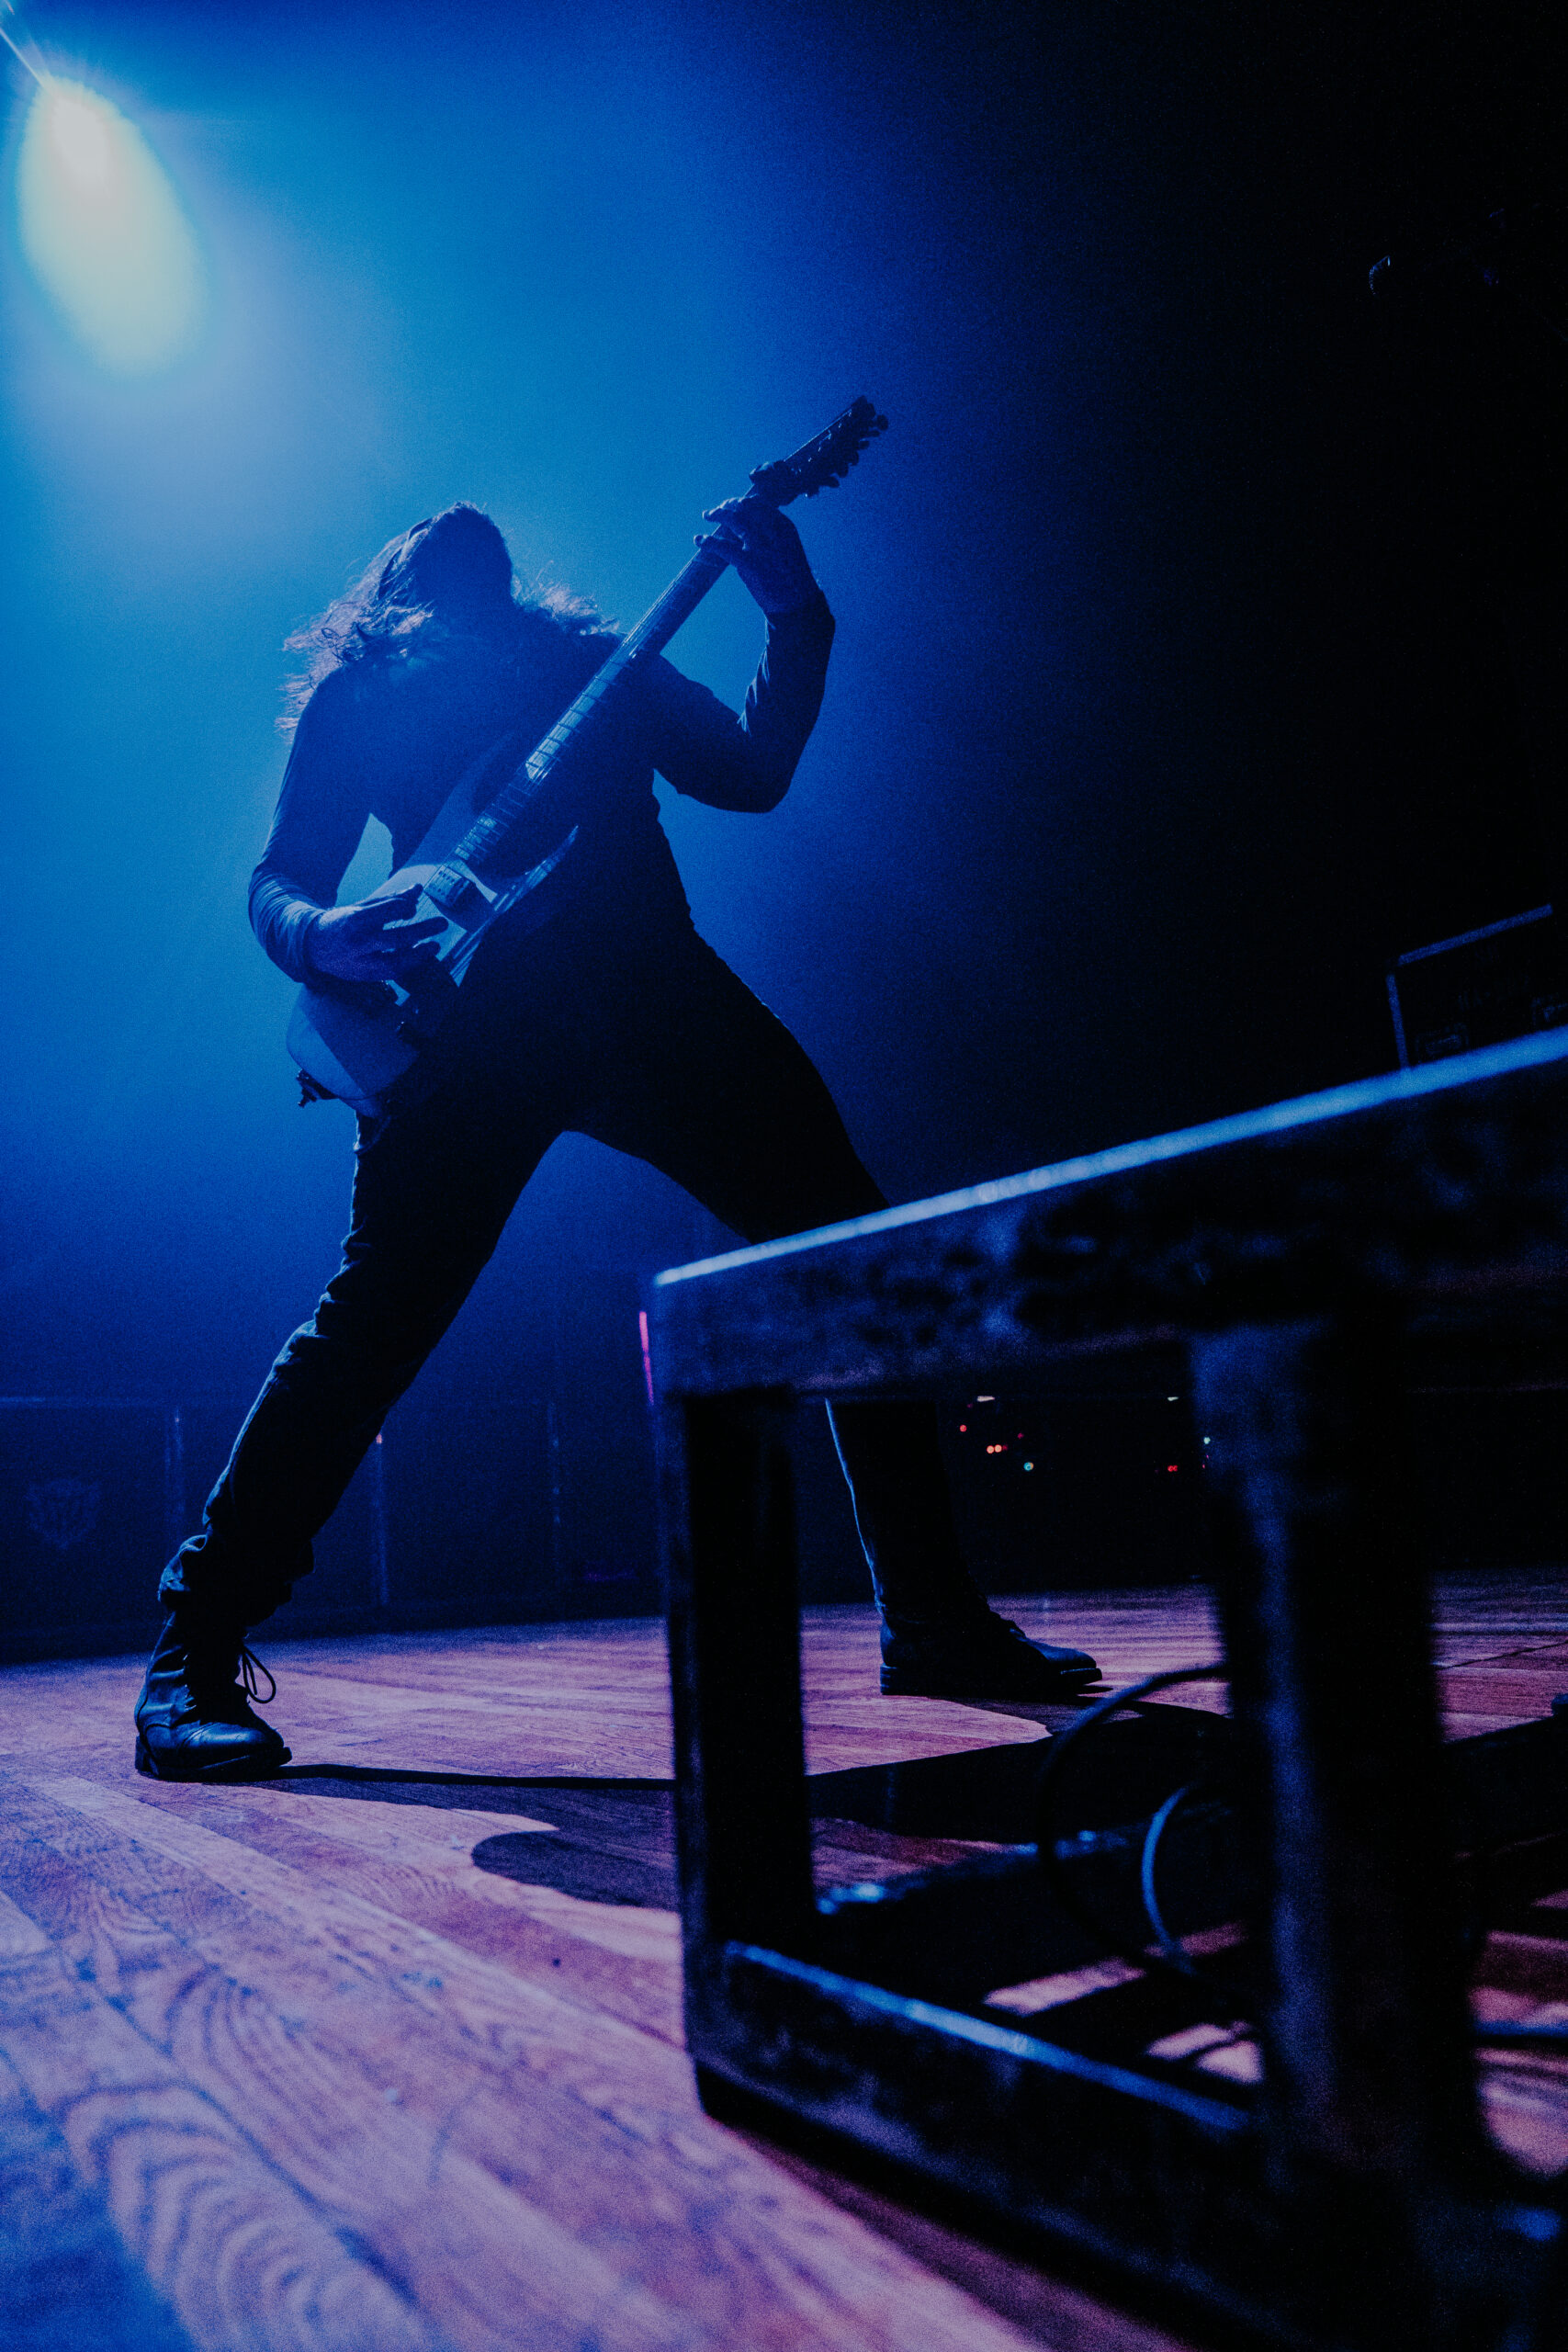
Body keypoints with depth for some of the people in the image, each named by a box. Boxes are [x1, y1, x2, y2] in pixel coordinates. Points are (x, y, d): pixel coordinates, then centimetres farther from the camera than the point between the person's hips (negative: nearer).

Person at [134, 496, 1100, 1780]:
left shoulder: (602, 659, 28)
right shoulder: (358, 687, 20)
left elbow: (751, 772, 20)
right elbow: (280, 881, 13)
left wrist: (794, 615, 9)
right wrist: (322, 936, -11)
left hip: (655, 990, 3)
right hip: (474, 1009, -3)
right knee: (379, 1315, -13)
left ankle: (933, 1614, 7)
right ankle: (195, 1658, 1)